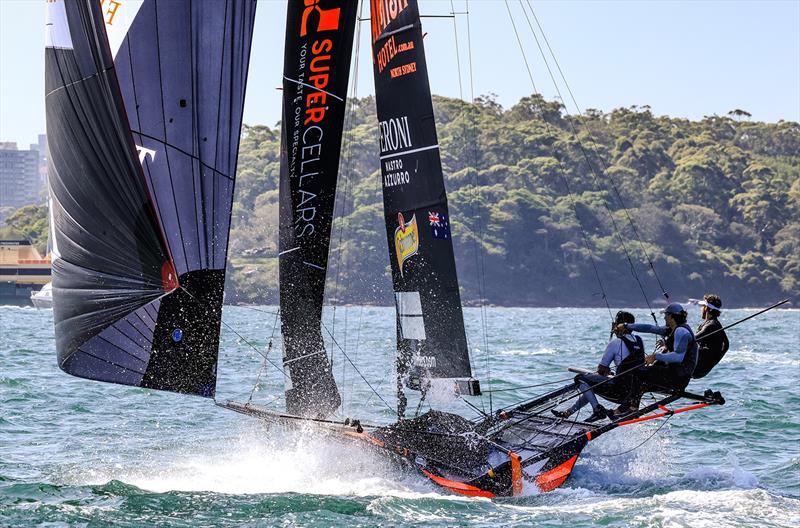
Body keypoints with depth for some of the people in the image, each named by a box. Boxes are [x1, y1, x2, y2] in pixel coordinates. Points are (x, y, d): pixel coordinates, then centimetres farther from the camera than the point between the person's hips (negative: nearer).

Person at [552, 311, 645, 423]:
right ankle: (568, 412, 38)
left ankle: (597, 409, -2)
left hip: (620, 390, -8)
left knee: (580, 379, 3)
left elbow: (601, 370, -6)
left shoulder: (616, 343, -12)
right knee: (591, 385, 29)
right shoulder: (639, 340, 8)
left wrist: (606, 371, 19)